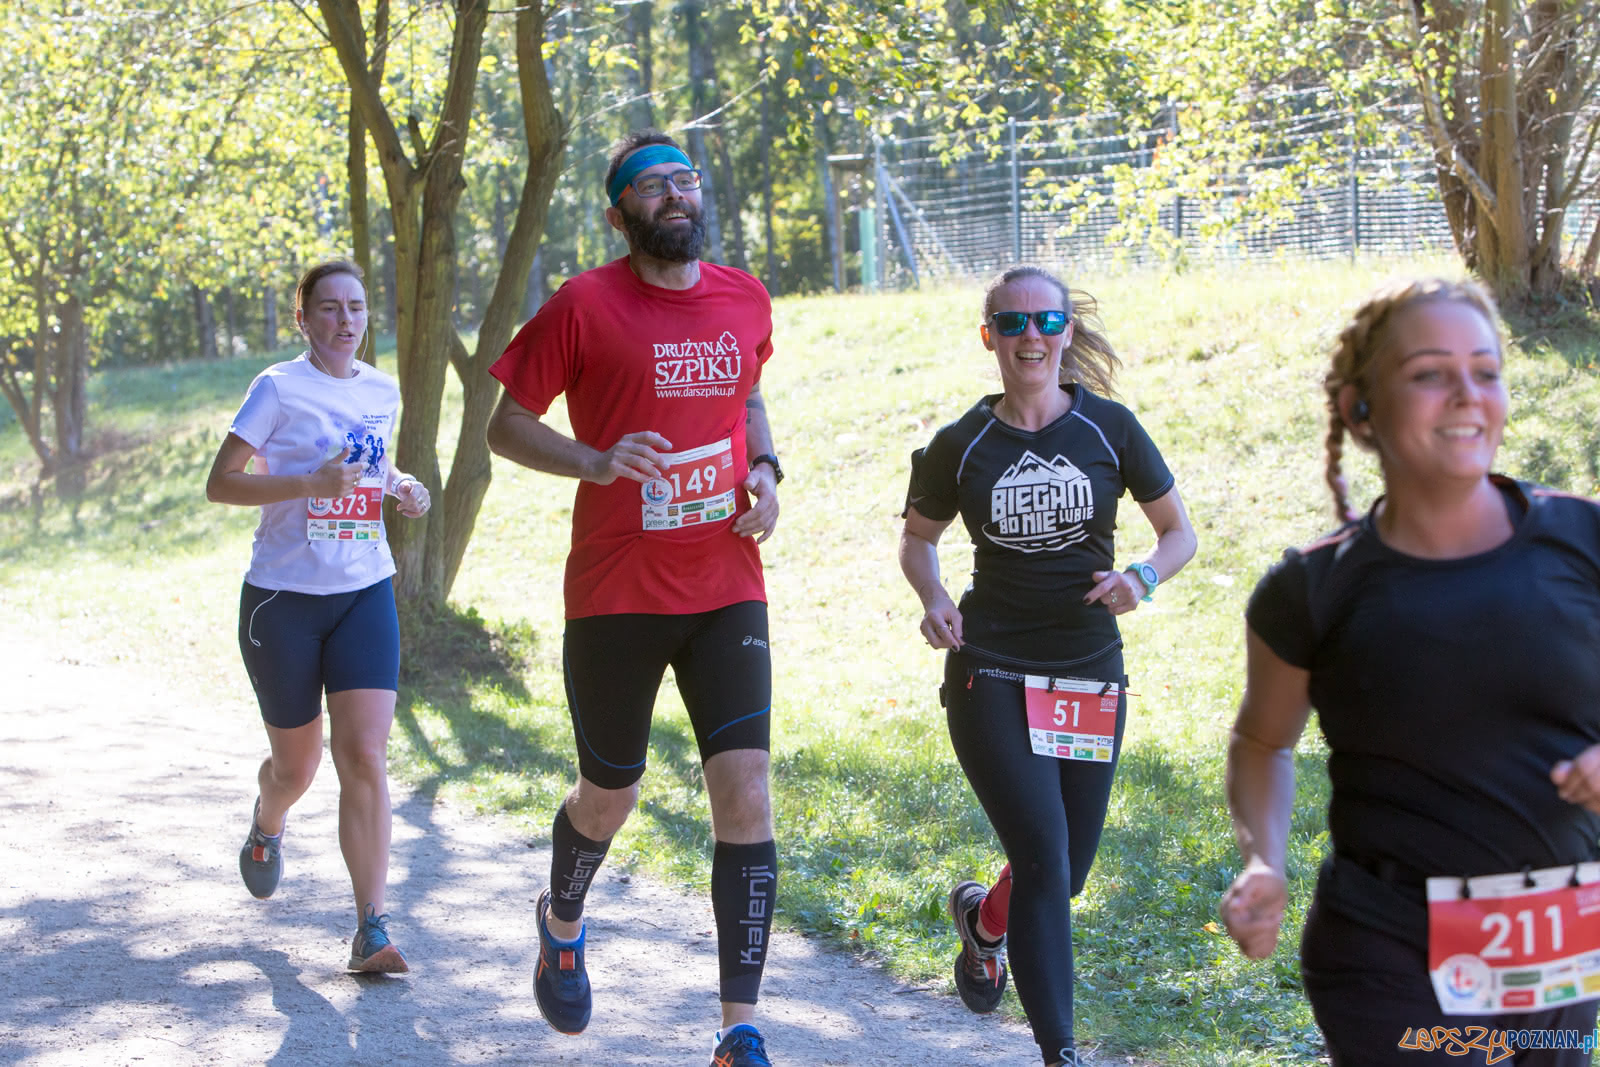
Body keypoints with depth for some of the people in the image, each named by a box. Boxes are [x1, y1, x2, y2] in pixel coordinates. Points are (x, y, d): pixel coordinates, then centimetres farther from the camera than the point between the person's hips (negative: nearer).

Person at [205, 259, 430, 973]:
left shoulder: (383, 390, 8)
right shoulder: (279, 388, -7)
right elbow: (220, 483, -11)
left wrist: (401, 487, 5)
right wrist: (307, 484, -24)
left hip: (365, 593, 3)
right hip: (284, 597, -3)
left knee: (364, 756, -12)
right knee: (296, 764, 10)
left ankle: (371, 928, -10)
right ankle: (266, 827, 48)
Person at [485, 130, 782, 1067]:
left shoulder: (748, 302, 6)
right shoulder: (584, 306, -8)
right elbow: (505, 426, -3)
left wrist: (765, 470, 5)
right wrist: (597, 462, -20)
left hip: (726, 593, 3)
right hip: (616, 598, -3)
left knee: (746, 796, -10)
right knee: (610, 796, 13)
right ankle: (563, 924, 48)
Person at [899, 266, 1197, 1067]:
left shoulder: (1109, 429, 0)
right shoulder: (961, 446, 0)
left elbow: (1179, 531, 7)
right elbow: (917, 538, 15)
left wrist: (1142, 577, -14)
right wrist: (932, 598, -5)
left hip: (1091, 675, 2)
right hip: (991, 676, -2)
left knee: (1067, 873, 10)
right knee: (1044, 861, -13)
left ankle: (982, 918, 45)